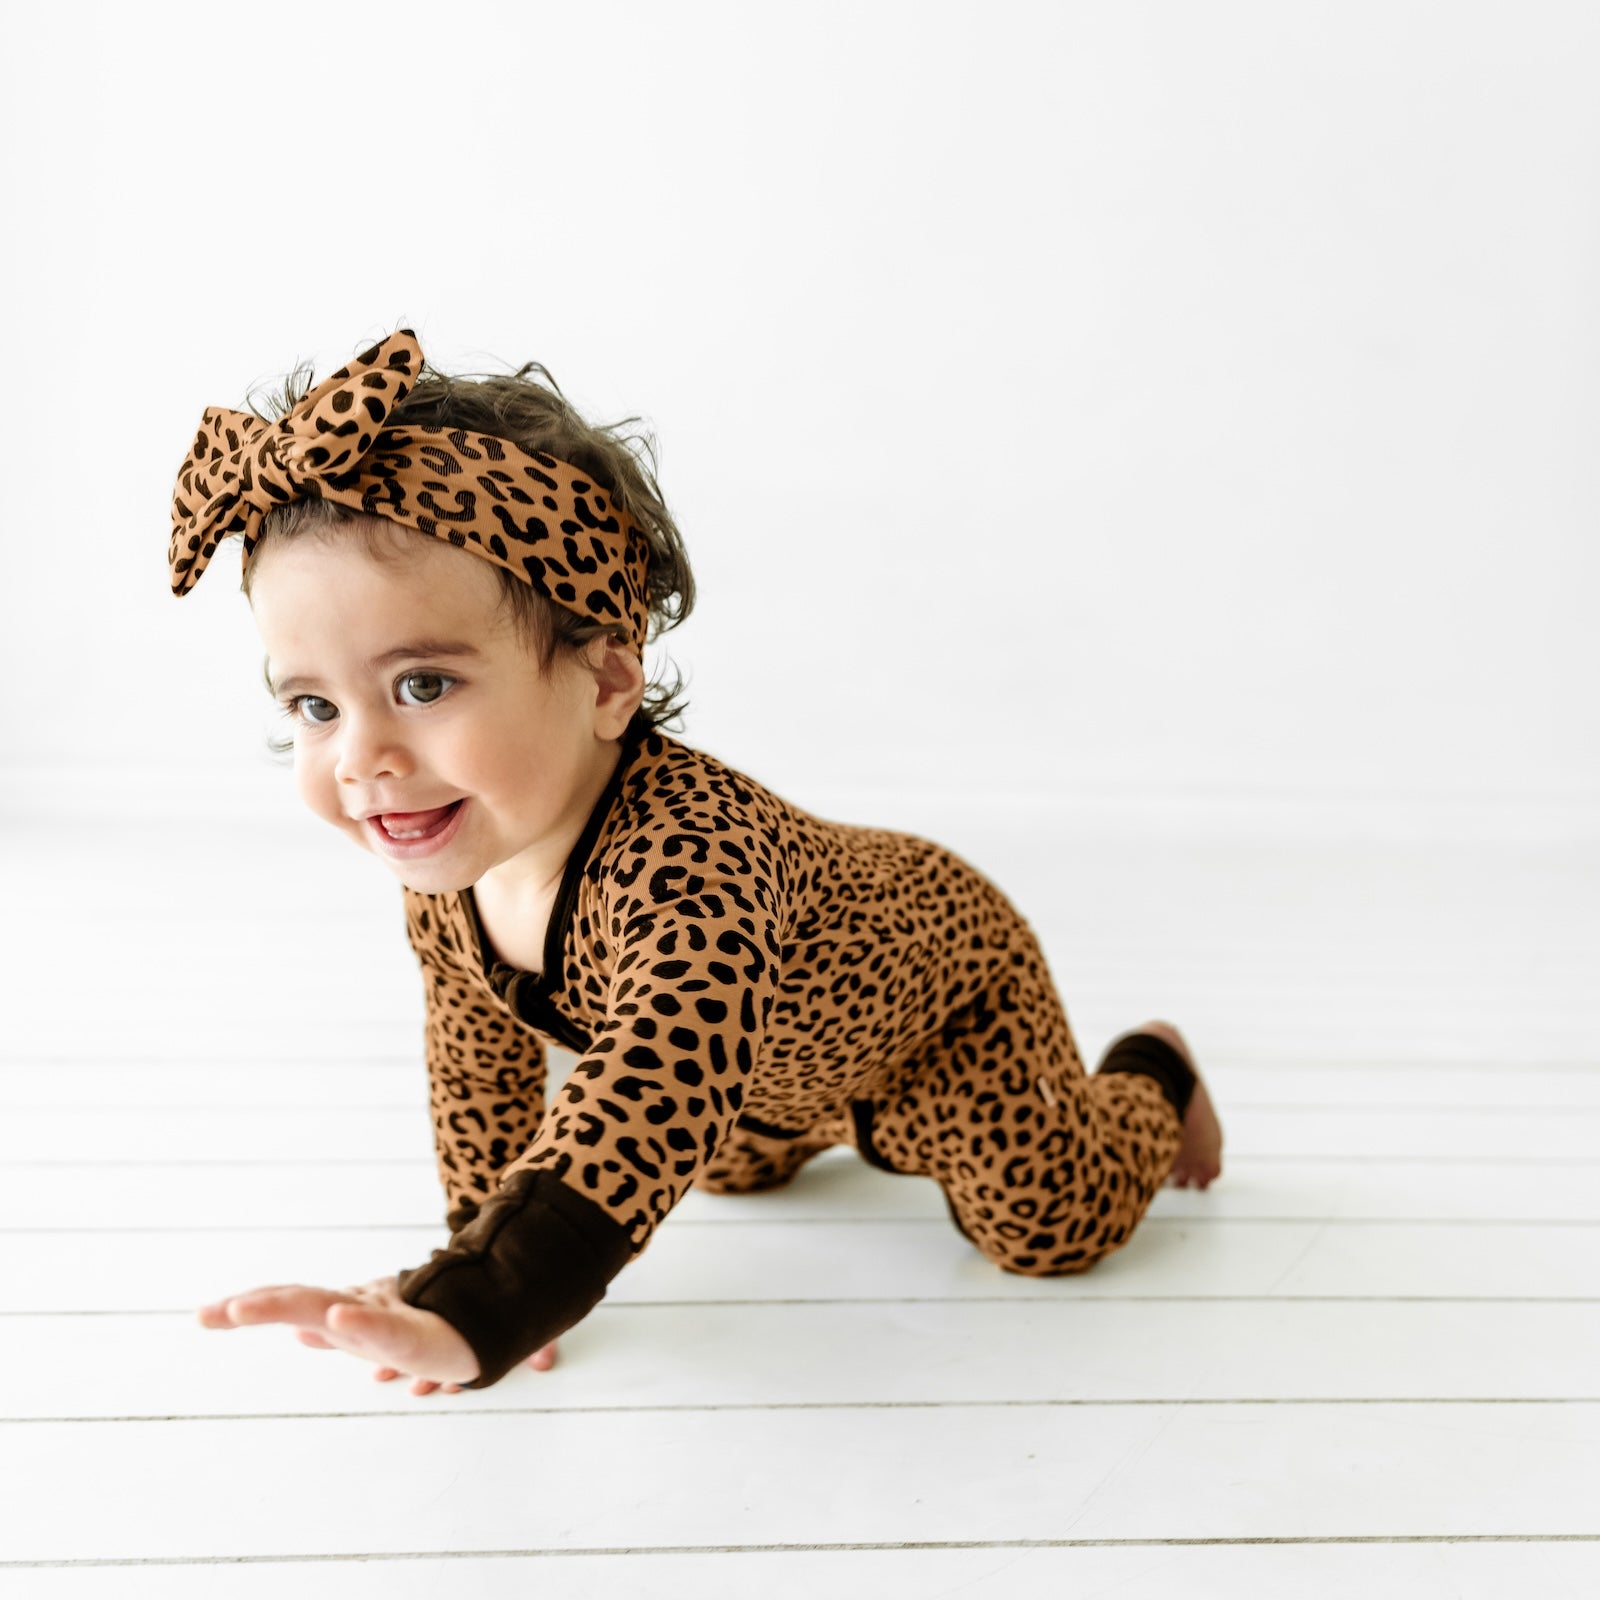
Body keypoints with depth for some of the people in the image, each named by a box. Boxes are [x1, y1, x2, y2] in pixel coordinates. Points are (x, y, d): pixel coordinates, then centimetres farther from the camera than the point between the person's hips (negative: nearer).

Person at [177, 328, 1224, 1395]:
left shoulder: (689, 859, -52)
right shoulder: (444, 874, -24)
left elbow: (652, 1108, -67)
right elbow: (481, 1069, -6)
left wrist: (469, 1318, -79)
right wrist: (485, 1259, -6)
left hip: (948, 979, -6)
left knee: (1050, 1222, -4)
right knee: (740, 1169, 27)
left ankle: (1148, 1074, 27)